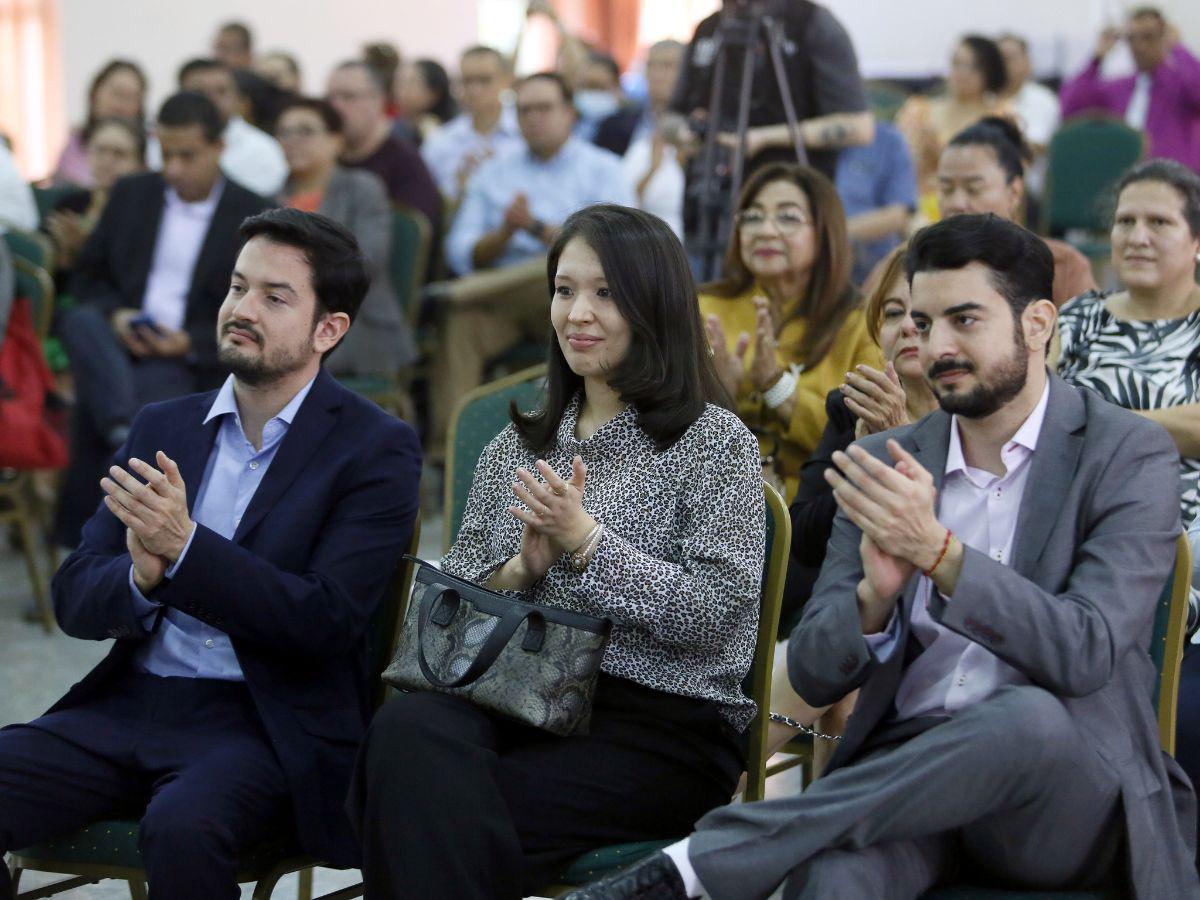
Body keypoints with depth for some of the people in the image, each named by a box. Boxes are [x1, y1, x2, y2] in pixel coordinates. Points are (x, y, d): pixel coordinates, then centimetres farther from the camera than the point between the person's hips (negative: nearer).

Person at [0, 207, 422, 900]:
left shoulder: (377, 449, -1)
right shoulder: (162, 429, 15)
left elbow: (327, 625, -12)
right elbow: (75, 601, 10)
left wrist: (184, 548, -22)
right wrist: (141, 577, -14)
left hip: (263, 725, -5)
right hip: (128, 706, 5)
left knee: (182, 825, -36)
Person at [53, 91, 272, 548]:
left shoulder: (254, 216, 1)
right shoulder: (131, 194, 13)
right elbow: (87, 275, 17)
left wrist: (191, 344, -15)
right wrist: (114, 314, -6)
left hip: (191, 363, -4)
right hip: (118, 344, 4)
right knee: (78, 321, -32)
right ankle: (128, 433, -47)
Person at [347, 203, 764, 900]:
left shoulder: (716, 442, 5)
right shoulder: (518, 447, 21)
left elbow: (715, 614, -7)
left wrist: (587, 540, -13)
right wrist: (524, 567, -4)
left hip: (662, 724, -4)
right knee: (407, 729, -32)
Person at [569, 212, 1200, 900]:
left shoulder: (1131, 454, 0)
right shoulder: (888, 464, 12)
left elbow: (1088, 652, -14)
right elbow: (814, 676, 8)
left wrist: (938, 550, -25)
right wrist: (877, 595, -14)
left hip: (1074, 788, -1)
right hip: (908, 764, 2)